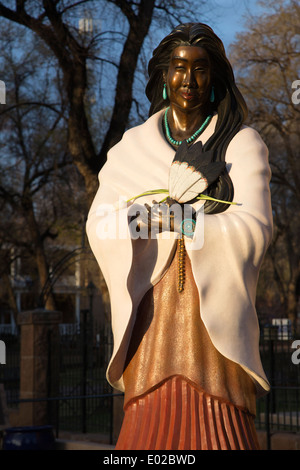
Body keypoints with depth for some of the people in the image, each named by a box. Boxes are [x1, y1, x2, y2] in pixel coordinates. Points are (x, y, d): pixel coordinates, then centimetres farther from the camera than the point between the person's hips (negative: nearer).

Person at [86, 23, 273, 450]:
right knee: (150, 421, -8)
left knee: (218, 424, -10)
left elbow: (253, 230, -5)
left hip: (214, 306, -2)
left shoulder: (243, 145, 7)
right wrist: (172, 195, -11)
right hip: (152, 307, 2)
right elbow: (99, 225, 5)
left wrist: (164, 217, -12)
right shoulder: (133, 147, 14)